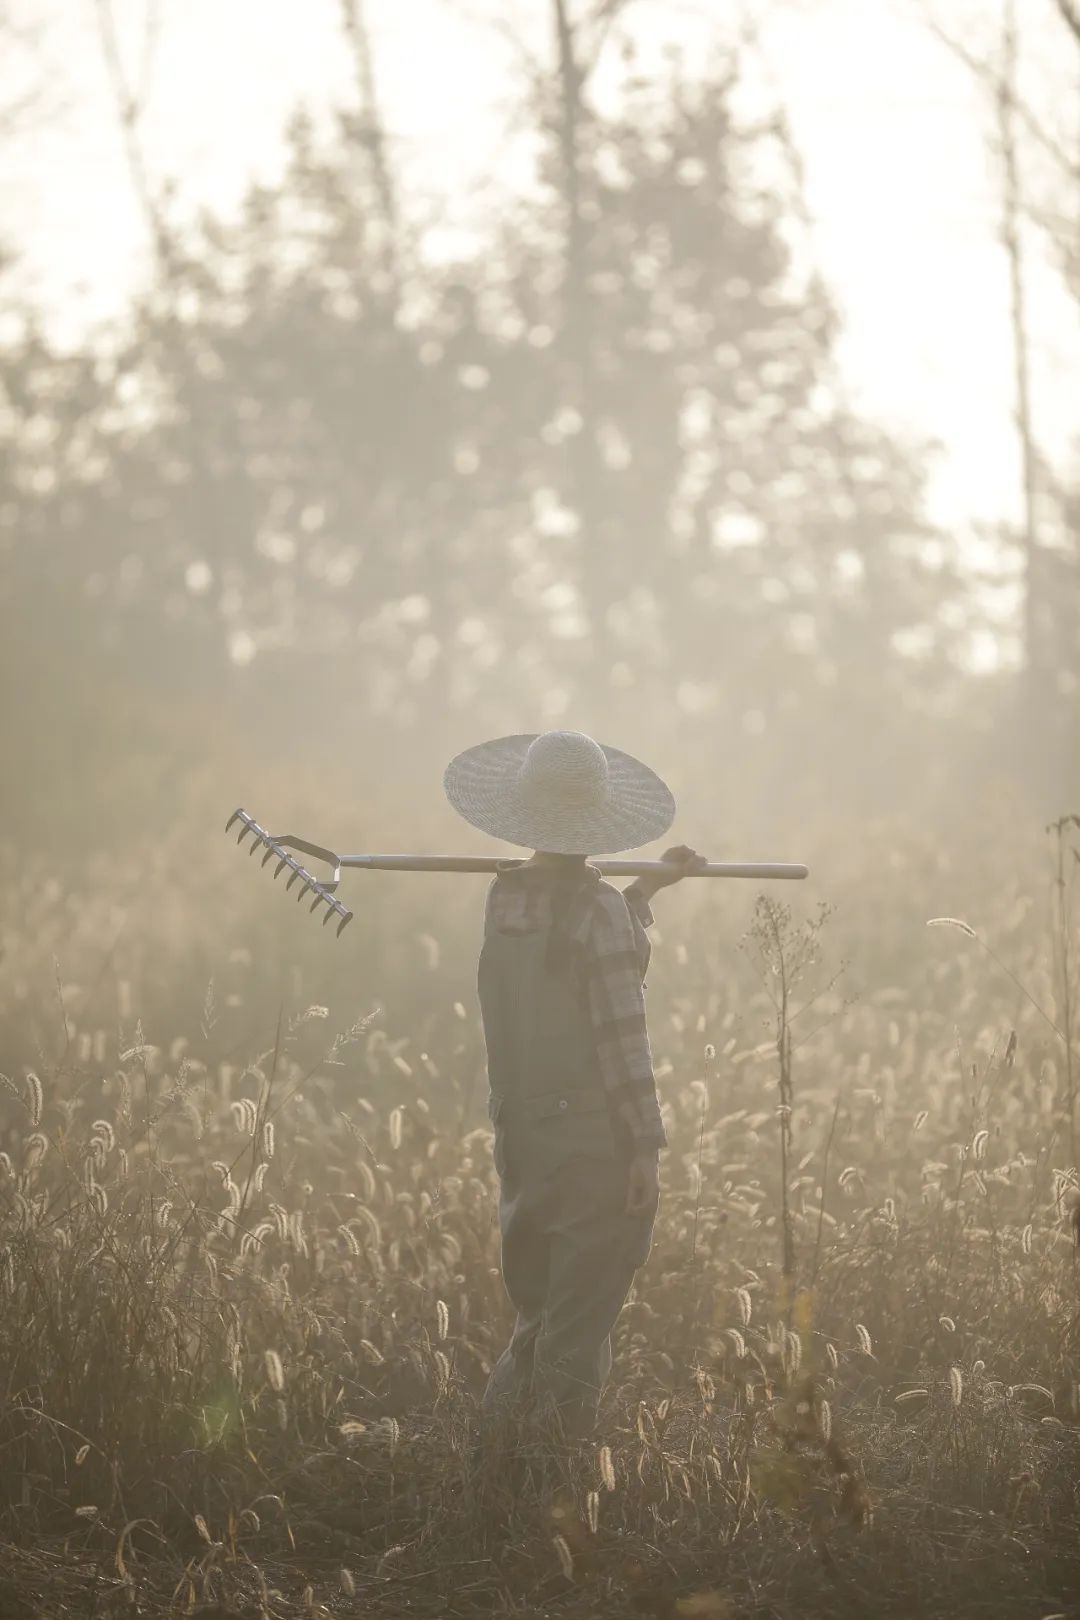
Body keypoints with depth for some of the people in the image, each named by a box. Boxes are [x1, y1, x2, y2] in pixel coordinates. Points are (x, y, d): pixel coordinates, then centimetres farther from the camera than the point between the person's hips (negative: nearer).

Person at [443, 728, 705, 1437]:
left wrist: (648, 888, 30)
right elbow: (621, 1037, -16)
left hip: (520, 1138, 7)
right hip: (593, 1141, -6)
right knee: (577, 1334, -1)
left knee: (539, 1319, 18)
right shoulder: (600, 908, -14)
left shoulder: (505, 898, 6)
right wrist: (647, 1146, -12)